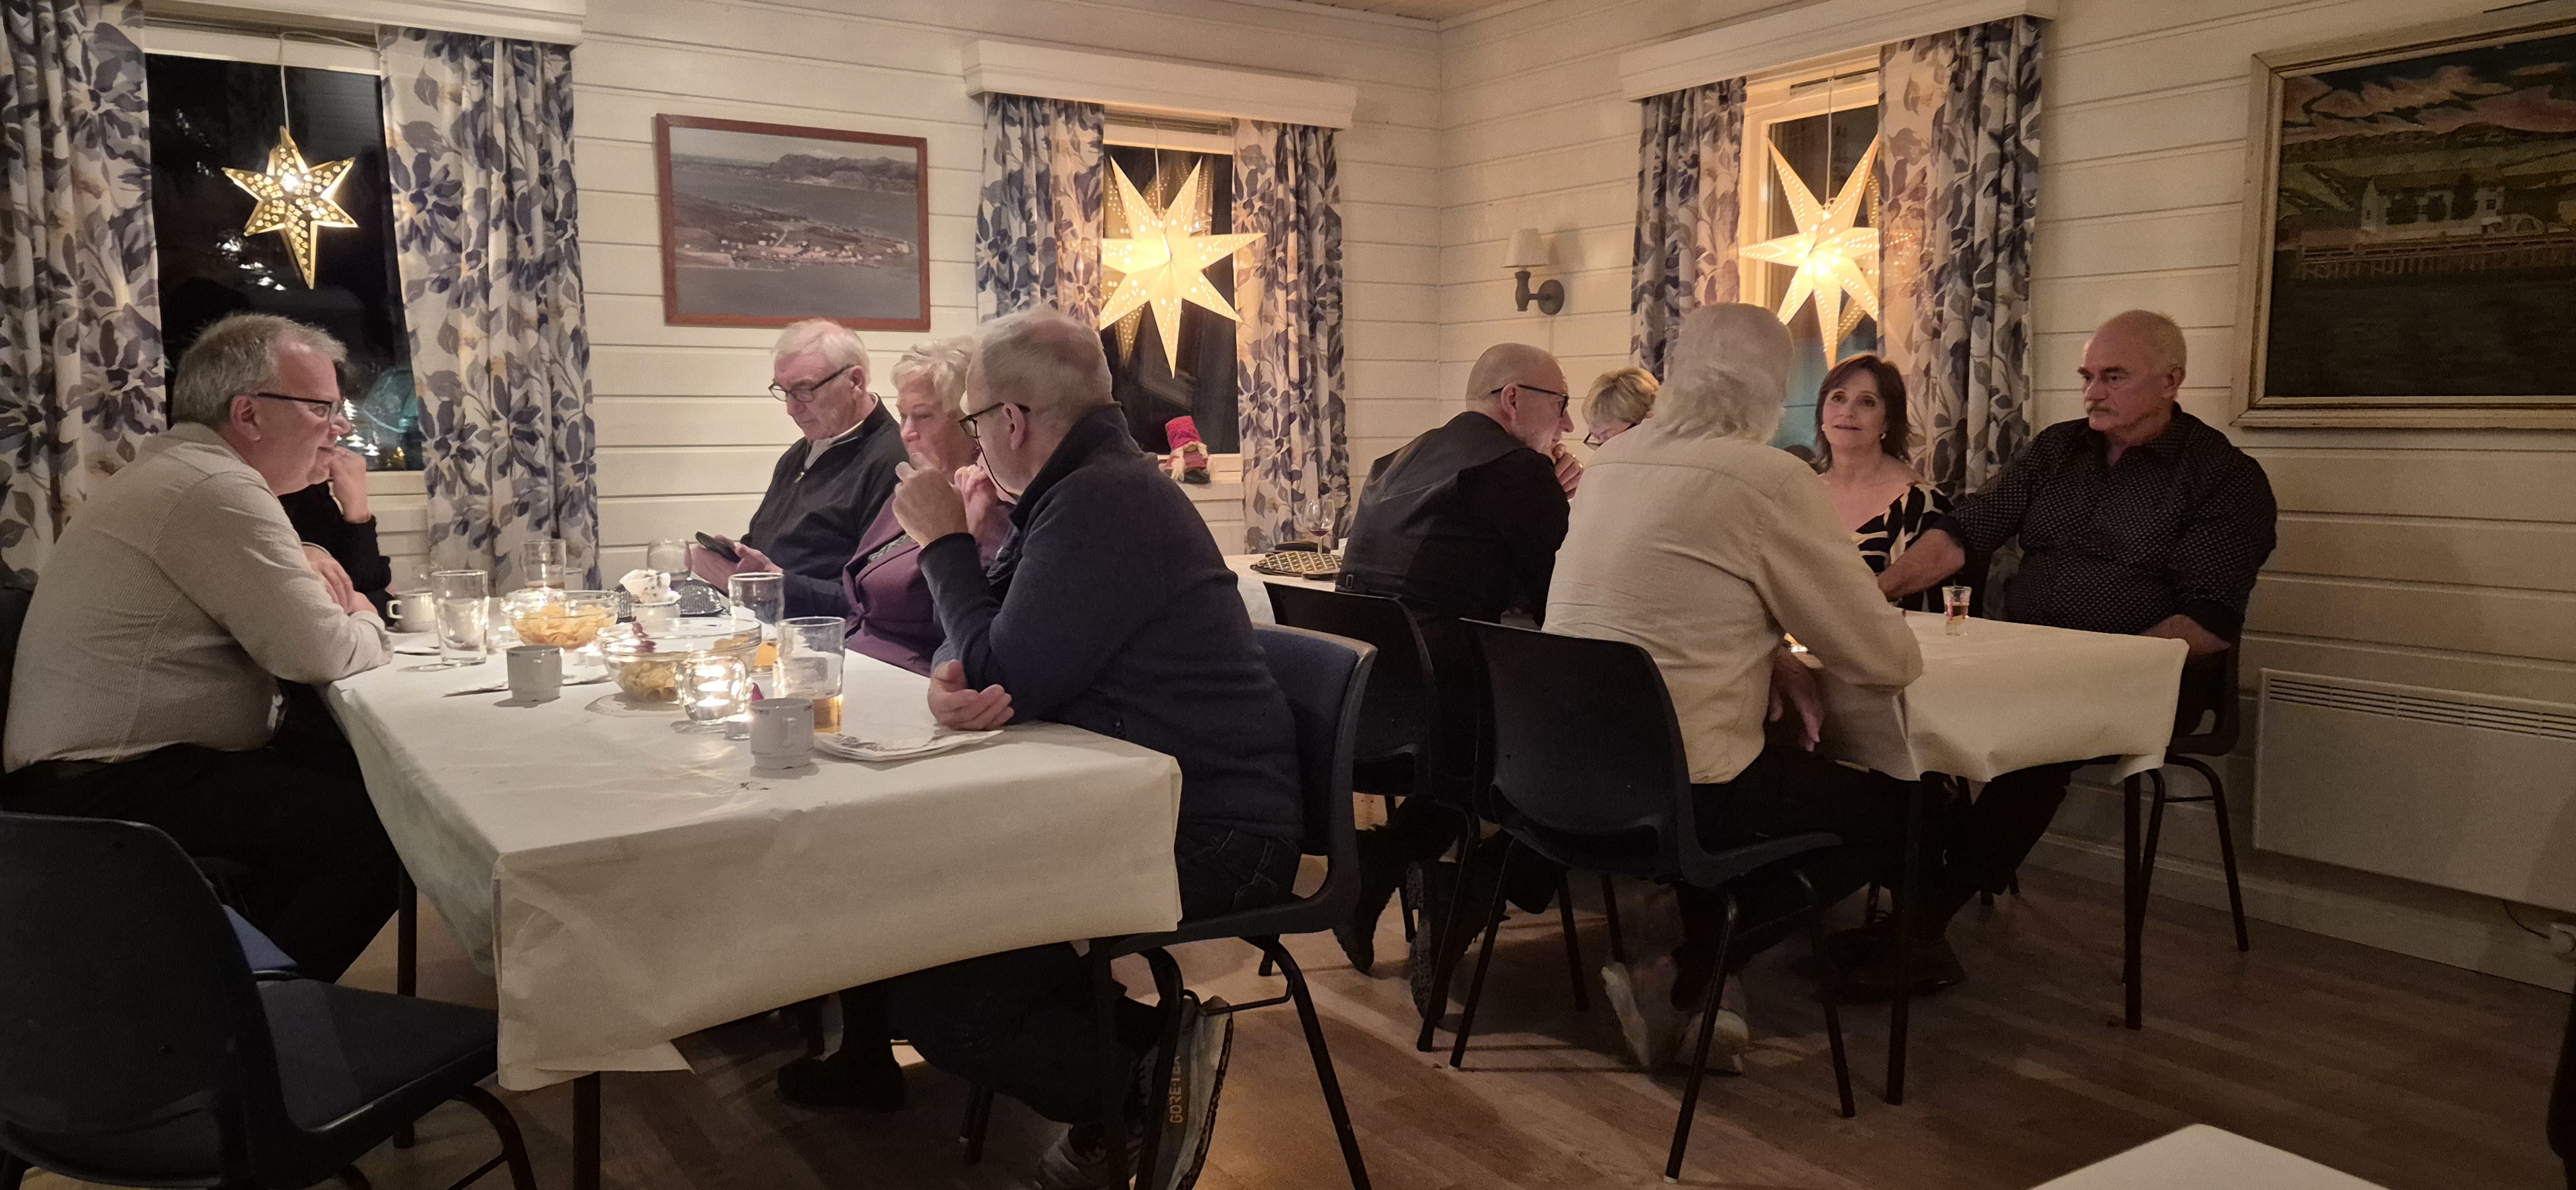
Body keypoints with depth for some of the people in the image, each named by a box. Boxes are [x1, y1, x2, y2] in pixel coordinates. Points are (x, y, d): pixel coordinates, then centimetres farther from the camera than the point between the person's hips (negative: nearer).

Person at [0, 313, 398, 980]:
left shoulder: (174, 470, 16)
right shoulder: (215, 489, -18)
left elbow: (260, 602, 27)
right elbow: (319, 651, -22)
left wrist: (297, 566, 5)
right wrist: (367, 623, 1)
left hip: (108, 760, 11)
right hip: (107, 791, -11)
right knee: (379, 829, -19)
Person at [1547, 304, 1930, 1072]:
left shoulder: (1614, 460, 7)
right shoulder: (1769, 479, -14)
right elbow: (1887, 660, -8)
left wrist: (1769, 653, 6)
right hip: (1675, 790, -7)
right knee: (1893, 812, 15)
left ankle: (1691, 982, 23)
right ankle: (1676, 987, 7)